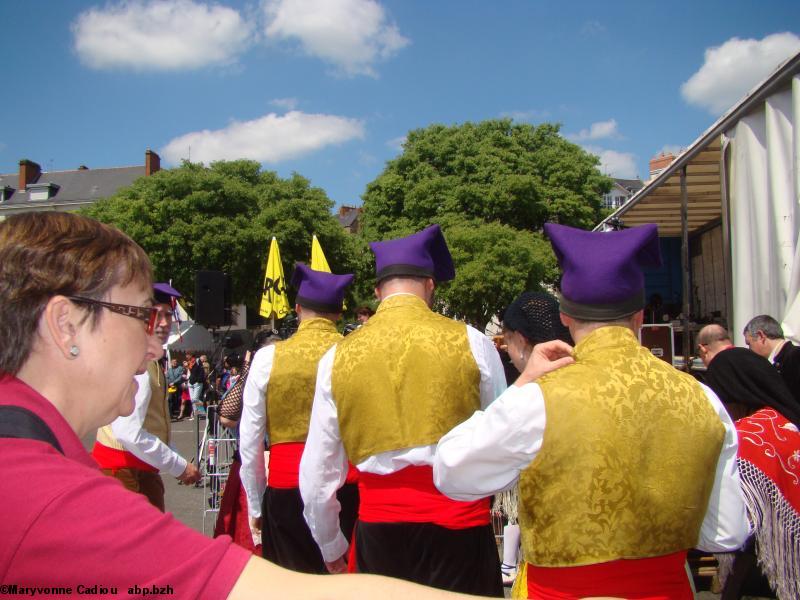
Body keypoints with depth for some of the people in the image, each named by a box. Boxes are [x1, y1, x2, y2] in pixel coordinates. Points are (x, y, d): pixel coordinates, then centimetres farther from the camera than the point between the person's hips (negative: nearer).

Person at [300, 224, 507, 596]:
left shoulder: (338, 357, -1)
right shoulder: (471, 343, -5)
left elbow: (317, 474, 3)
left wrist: (331, 546, 18)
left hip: (378, 525, 2)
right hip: (458, 522, -1)